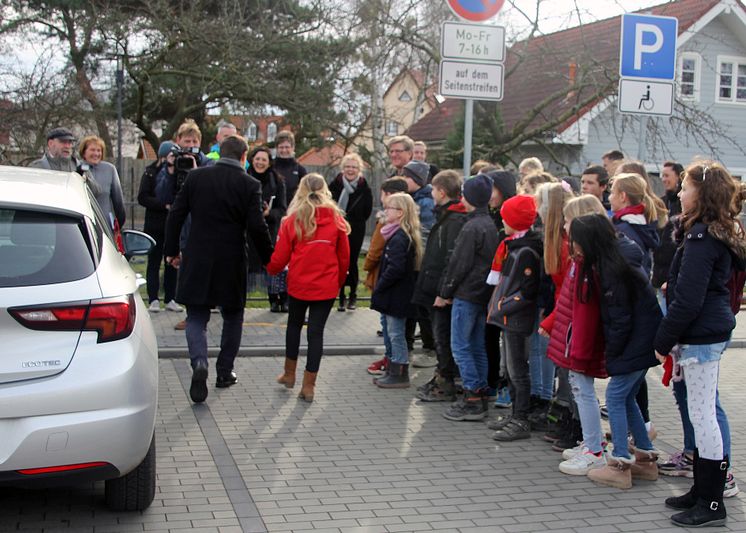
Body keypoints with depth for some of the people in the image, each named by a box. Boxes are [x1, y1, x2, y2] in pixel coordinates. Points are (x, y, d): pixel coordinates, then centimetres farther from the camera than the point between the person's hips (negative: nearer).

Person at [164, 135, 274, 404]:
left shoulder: (195, 177, -1)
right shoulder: (249, 185, -7)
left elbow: (175, 215, 0)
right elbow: (257, 227, -11)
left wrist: (172, 250, 10)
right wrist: (268, 259, 2)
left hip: (197, 261, 1)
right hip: (232, 262, -1)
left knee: (196, 318, 8)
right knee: (232, 317, 18)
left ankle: (199, 362, -17)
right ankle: (224, 371, 22)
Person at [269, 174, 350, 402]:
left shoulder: (292, 220, -7)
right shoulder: (336, 220, -3)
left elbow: (280, 257, -3)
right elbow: (344, 257, 3)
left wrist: (271, 269, 18)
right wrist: (339, 281, 18)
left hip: (298, 284, 0)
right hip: (326, 287, 0)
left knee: (294, 325, 21)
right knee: (316, 332, 7)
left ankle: (289, 374, 32)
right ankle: (308, 386, 8)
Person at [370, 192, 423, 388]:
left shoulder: (399, 238, -20)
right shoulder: (401, 235, 12)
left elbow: (395, 268, -26)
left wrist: (379, 286, -15)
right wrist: (380, 286, 14)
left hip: (396, 296, -10)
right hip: (394, 294, 10)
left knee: (395, 333, -2)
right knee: (389, 332, 17)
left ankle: (400, 375, 6)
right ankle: (392, 371, 27)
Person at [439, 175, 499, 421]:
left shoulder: (472, 227, -16)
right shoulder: (490, 225, 12)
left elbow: (459, 264, -16)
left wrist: (445, 293, -7)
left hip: (466, 294, -9)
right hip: (483, 294, 9)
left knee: (460, 346, -4)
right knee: (477, 346, 14)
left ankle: (472, 397, -4)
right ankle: (480, 395, 18)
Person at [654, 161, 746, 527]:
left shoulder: (701, 239, -18)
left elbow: (688, 300, -21)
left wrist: (663, 341, -13)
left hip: (700, 335, -10)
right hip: (712, 331, 10)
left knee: (702, 415, -4)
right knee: (702, 414, 15)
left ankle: (711, 503, 4)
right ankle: (702, 491, 25)